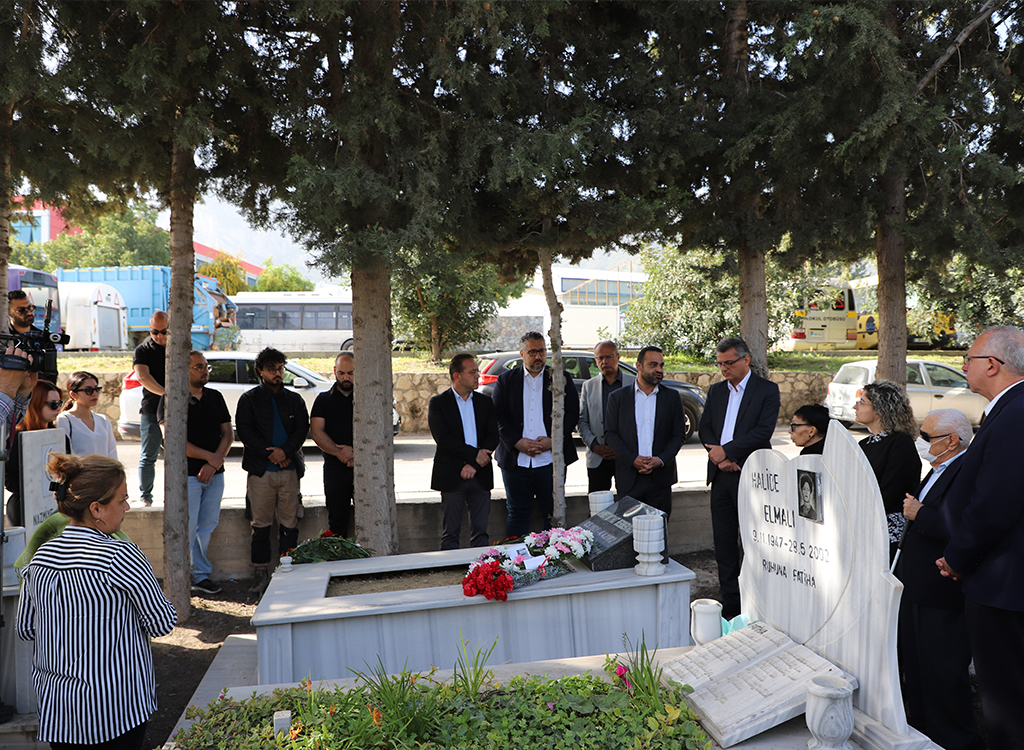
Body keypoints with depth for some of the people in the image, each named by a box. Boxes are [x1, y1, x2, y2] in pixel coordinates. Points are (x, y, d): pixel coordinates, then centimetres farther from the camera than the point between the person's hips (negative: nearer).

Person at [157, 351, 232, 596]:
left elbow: (228, 433, 9)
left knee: (208, 526, 8)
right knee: (187, 528, -5)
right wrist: (210, 456, -11)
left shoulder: (215, 397, 13)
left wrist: (214, 463, -5)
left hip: (214, 474, 5)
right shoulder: (171, 399, -4)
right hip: (187, 473, -5)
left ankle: (201, 576, 16)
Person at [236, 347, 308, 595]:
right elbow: (245, 431, -2)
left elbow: (302, 429, 5)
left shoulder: (294, 399, 14)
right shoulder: (249, 399, 7)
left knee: (289, 523, 2)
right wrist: (270, 454, -11)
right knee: (261, 524, 0)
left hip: (289, 469, 2)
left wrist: (285, 450, -12)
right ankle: (260, 574, 8)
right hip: (260, 470, -2)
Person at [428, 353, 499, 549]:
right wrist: (474, 454, -15)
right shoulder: (438, 403, 0)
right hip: (451, 476, -3)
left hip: (481, 476, 3)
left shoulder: (485, 403, 12)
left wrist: (474, 464, -11)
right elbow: (443, 438, -12)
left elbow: (493, 436, 3)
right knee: (450, 533, 3)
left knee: (480, 531, 7)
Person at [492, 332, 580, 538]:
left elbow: (572, 413, 2)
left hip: (550, 459, 0)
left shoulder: (561, 378, 8)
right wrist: (517, 442, -11)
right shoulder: (506, 380, 9)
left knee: (554, 513, 5)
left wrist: (553, 440, -11)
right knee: (517, 513, 7)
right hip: (515, 459, 1)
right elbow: (498, 416, 2)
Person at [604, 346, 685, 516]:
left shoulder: (672, 397, 9)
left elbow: (679, 434, 6)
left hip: (661, 477, 1)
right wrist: (632, 460, -12)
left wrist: (661, 460, -9)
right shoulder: (618, 397, 5)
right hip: (628, 479, -1)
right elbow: (611, 433, 1)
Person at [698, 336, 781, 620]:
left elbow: (764, 431, -12)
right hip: (721, 475, 5)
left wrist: (727, 451, -15)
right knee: (724, 541, 9)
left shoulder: (767, 390, -2)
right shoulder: (715, 391, 15)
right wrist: (719, 457, -8)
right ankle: (729, 604, 18)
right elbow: (705, 429, 9)